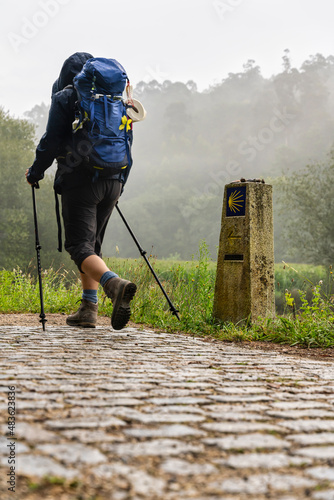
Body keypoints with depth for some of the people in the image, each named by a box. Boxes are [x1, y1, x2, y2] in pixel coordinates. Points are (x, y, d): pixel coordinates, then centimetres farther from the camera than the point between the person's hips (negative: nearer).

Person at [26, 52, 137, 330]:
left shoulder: (65, 98, 0)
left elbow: (51, 142, -6)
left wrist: (35, 172, 8)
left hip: (79, 180, -6)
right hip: (112, 181, 6)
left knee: (80, 246, -8)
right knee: (92, 244, 16)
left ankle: (115, 285, -35)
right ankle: (88, 309, 12)